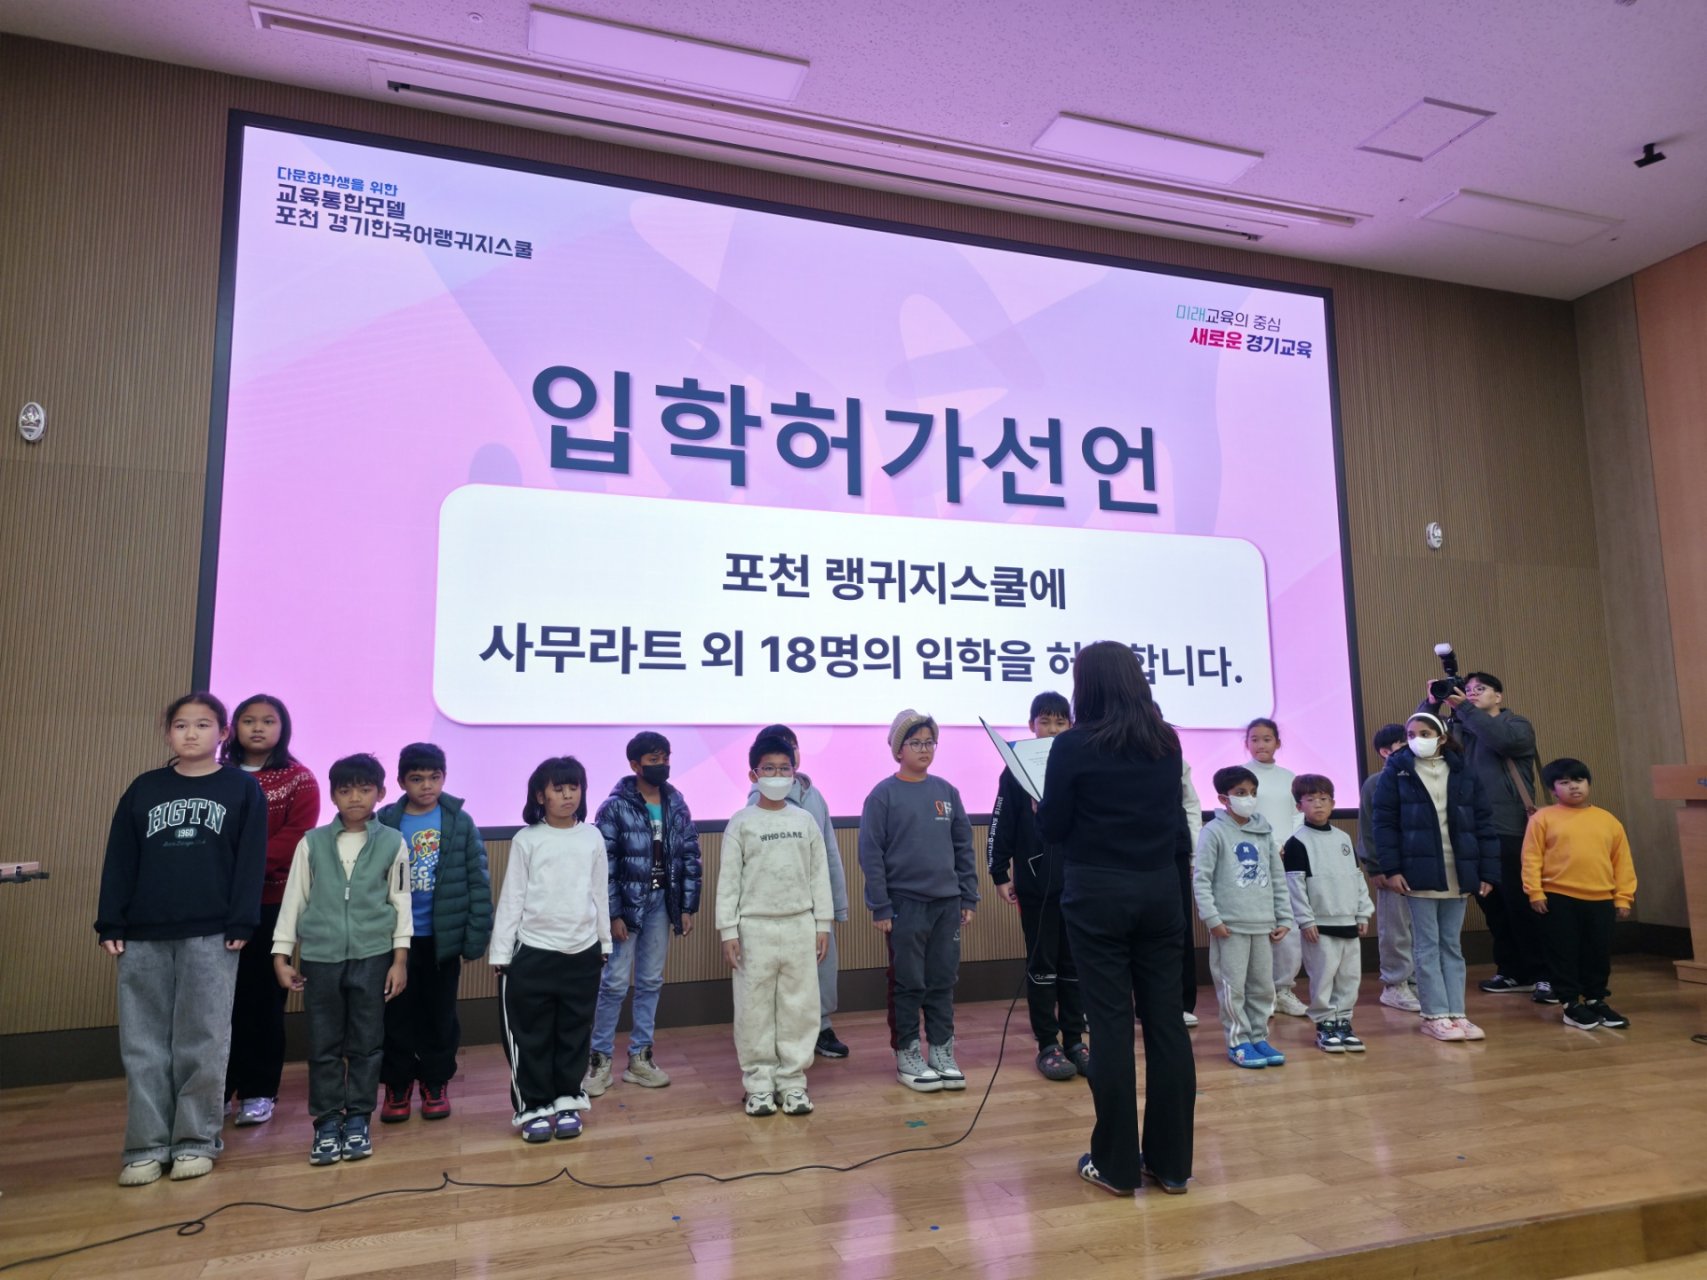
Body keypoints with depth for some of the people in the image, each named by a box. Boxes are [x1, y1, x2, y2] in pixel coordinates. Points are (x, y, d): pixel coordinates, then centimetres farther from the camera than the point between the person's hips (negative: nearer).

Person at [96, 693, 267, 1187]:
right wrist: (110, 924, 1)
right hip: (143, 935, 3)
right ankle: (148, 1145, 14)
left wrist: (241, 923, -10)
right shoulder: (143, 789, 11)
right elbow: (118, 861, 9)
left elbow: (250, 862, -2)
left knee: (202, 1042, 2)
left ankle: (196, 1141, 12)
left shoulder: (243, 789, 3)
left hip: (211, 935, -3)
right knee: (143, 1044, 5)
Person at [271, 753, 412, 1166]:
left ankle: (357, 1120, 19)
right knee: (324, 1044, 7)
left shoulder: (392, 842, 0)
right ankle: (326, 1124, 19)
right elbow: (294, 899, 6)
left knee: (366, 1043, 6)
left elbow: (401, 902, 2)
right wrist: (282, 955, 3)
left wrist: (400, 959, -1)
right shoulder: (312, 842, 3)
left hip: (373, 956, -1)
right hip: (320, 956, 1)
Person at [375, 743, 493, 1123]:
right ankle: (397, 1085, 26)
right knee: (397, 1015, 10)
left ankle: (435, 1083, 27)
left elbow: (479, 881, -4)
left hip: (444, 936, 0)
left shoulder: (460, 822, -5)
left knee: (440, 1014, 12)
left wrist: (477, 935, -7)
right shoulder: (386, 822, -4)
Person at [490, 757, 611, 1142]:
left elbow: (600, 894, 9)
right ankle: (533, 1108, 18)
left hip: (583, 952, 2)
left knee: (575, 1033, 11)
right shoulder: (526, 840, -5)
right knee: (531, 1035, 5)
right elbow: (511, 898, -3)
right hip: (534, 952, -2)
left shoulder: (593, 838, 2)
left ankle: (567, 1103, 25)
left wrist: (604, 942, 13)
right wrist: (500, 952, -4)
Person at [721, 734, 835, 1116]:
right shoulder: (741, 823, -3)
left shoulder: (805, 820, 5)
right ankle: (758, 1083, 15)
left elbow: (819, 875, 7)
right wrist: (727, 930, -7)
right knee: (754, 1008, 3)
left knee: (800, 1005, 5)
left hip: (799, 926, 2)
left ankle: (792, 1080, 17)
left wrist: (823, 923, 4)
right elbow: (729, 879, -3)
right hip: (755, 927, -2)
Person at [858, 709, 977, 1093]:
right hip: (905, 904, -4)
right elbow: (871, 855, -8)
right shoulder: (883, 795, -6)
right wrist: (880, 908, -11)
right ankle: (907, 1057, 17)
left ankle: (943, 1053, 22)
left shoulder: (946, 792, 6)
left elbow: (964, 847, 10)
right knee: (909, 985, 5)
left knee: (943, 982, 11)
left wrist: (969, 897, 6)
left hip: (947, 903, 4)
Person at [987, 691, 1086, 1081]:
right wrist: (1000, 876, -3)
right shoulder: (1017, 771, -2)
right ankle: (1048, 1044, 15)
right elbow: (1000, 827, -1)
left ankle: (1074, 1040, 21)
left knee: (1075, 963, 10)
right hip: (1036, 884, -2)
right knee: (1042, 965, 6)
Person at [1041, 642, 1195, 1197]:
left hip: (1098, 894, -4)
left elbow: (1051, 829, -6)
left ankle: (1117, 1165, 12)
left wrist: (1040, 805, 13)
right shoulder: (1167, 743, 5)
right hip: (1160, 889, 4)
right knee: (1166, 1020, 8)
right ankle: (1170, 1162, 18)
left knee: (1111, 1023, 2)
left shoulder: (1074, 745, -10)